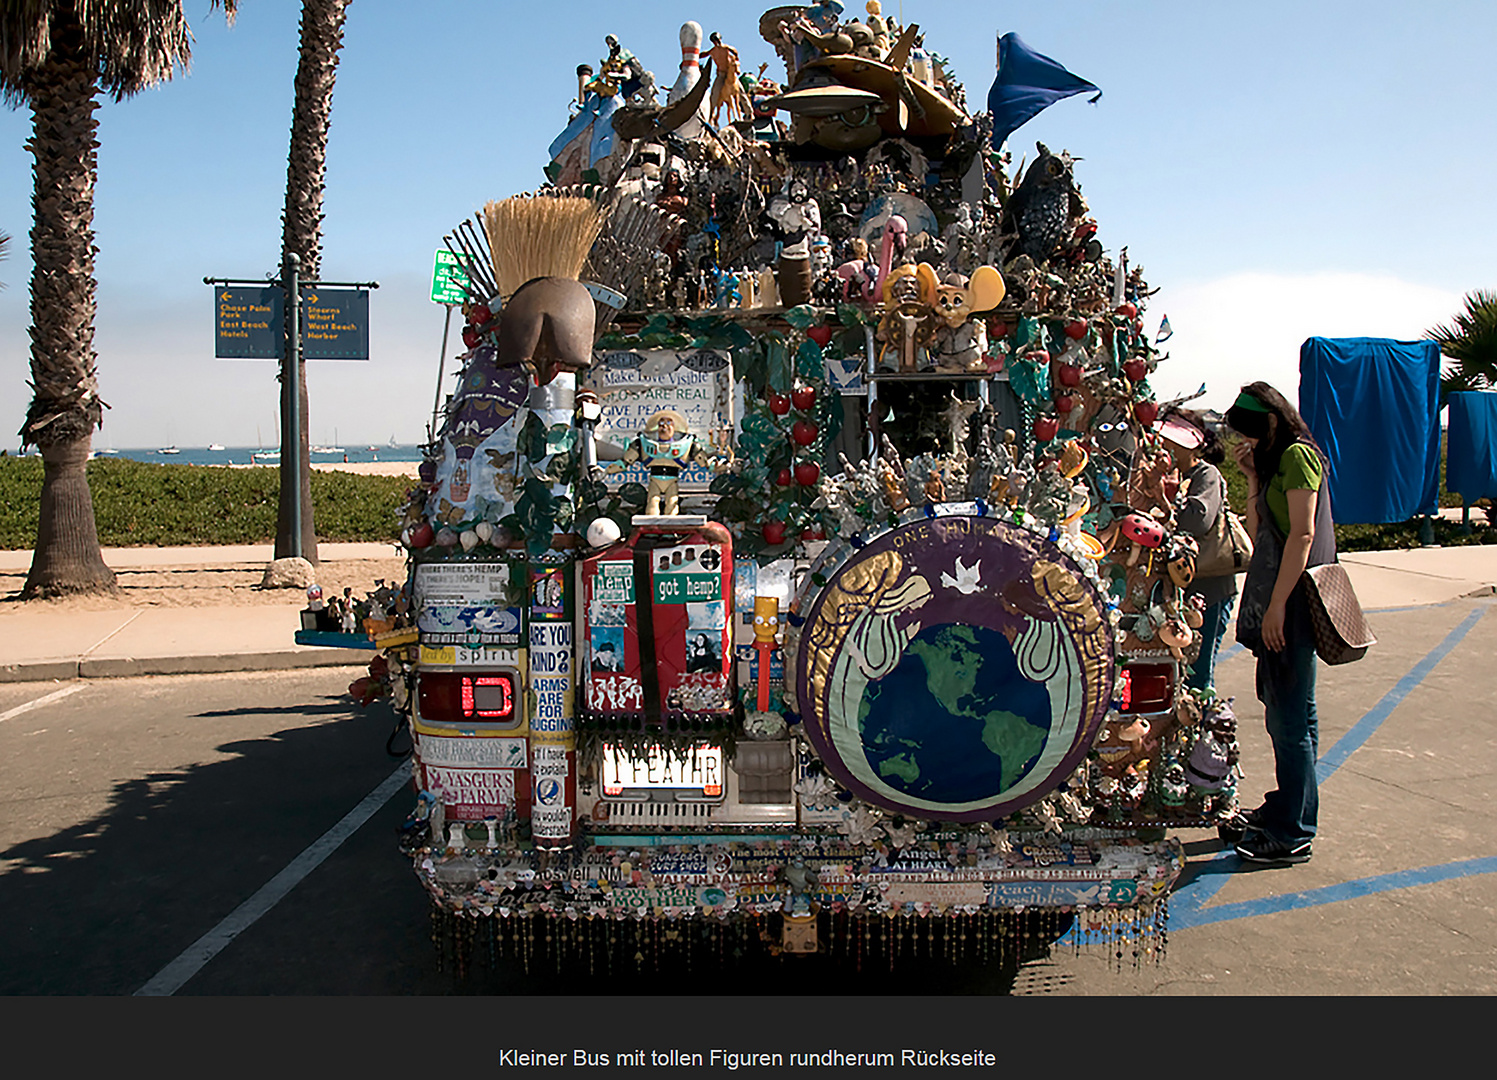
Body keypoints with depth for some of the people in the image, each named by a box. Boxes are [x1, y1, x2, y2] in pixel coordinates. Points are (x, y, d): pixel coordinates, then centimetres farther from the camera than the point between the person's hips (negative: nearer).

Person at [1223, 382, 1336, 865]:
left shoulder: (1298, 455, -10)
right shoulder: (1277, 461, 18)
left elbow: (1302, 535, -18)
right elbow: (1259, 535, 17)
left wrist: (1277, 605, -19)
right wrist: (1253, 477, 9)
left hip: (1292, 605, -10)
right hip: (1275, 601, 10)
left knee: (1290, 718, -5)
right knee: (1284, 713, 16)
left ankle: (1292, 833, 2)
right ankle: (1286, 808, 27)